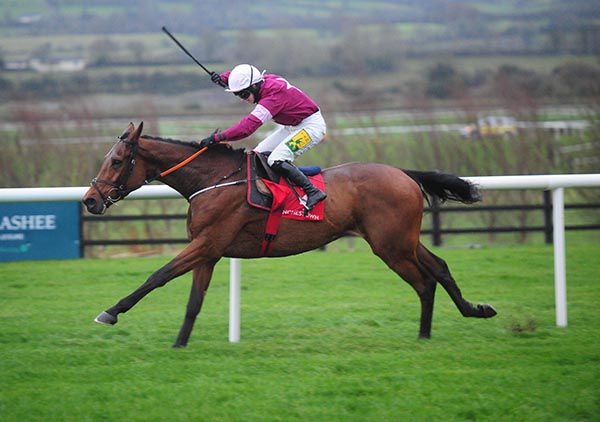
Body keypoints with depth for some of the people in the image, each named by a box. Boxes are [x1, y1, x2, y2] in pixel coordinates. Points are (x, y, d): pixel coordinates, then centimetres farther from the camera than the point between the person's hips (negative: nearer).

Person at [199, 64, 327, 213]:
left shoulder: (272, 97, -31)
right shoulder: (262, 81, -5)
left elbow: (248, 126, -39)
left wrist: (217, 138, -41)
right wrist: (222, 79, -8)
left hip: (311, 126, -10)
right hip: (293, 126, 10)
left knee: (275, 160, -24)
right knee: (259, 154, 6)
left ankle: (313, 192, -19)